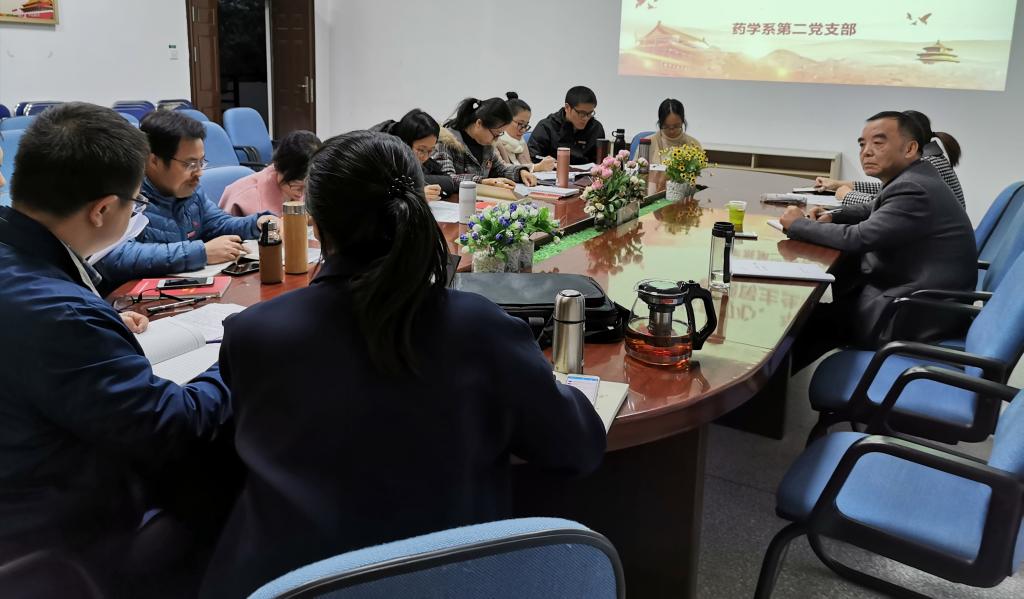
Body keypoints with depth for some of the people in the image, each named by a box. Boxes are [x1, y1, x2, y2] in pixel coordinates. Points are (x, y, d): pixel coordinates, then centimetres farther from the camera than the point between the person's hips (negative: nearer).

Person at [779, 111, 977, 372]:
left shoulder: (914, 189, -23)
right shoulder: (911, 179, 9)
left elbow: (858, 238, -25)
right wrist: (831, 217, 7)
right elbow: (873, 211, 26)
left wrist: (798, 225, -11)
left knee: (805, 319, -6)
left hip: (914, 316, -10)